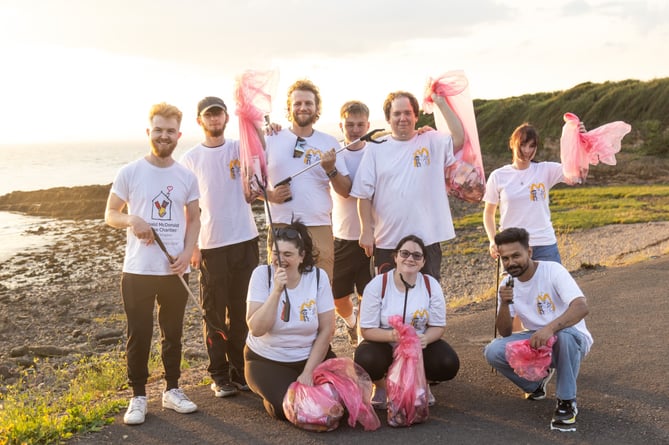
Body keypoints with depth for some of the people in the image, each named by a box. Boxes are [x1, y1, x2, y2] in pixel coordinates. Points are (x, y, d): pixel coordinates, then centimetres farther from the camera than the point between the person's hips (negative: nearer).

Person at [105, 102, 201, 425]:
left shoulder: (187, 177, 3)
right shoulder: (129, 173, -4)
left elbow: (194, 220, 10)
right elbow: (110, 214, 2)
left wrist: (187, 252, -7)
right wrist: (131, 220, -20)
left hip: (176, 271, 2)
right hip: (138, 270, -2)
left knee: (173, 333, 13)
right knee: (139, 335, 4)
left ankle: (172, 390, 25)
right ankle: (138, 396, 16)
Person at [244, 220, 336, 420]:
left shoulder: (318, 276, -9)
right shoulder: (262, 274, -12)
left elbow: (327, 329, -6)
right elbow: (256, 329, -20)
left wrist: (308, 371, -12)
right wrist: (277, 291, -29)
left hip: (311, 356, 2)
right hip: (266, 361, -2)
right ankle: (269, 396, 11)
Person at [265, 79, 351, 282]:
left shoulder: (329, 143, 10)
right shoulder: (271, 140, 8)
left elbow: (346, 191, 8)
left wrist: (331, 170, -10)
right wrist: (270, 195, -8)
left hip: (320, 229, 0)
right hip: (281, 227, 0)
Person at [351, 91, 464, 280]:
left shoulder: (431, 142, 4)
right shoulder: (375, 150, 3)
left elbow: (459, 139, -15)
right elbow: (364, 195, 2)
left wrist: (441, 103, -13)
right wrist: (366, 231, -4)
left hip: (427, 240, 0)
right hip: (387, 242, 1)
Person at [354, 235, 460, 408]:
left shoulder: (431, 286, -7)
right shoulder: (377, 285, -14)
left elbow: (438, 326, -3)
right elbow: (367, 330, -14)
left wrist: (425, 339, -27)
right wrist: (391, 335, -34)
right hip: (383, 345, -2)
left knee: (448, 365, -24)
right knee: (365, 360, -36)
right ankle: (381, 386, 2)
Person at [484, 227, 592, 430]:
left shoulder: (552, 271, -18)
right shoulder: (508, 285, -2)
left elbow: (581, 307, -32)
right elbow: (505, 333, -3)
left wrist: (550, 328, -49)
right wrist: (504, 304, -22)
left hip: (572, 340, -4)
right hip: (535, 341, 5)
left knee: (564, 335, -40)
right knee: (493, 351, -20)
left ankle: (567, 402, -18)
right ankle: (537, 381, 10)